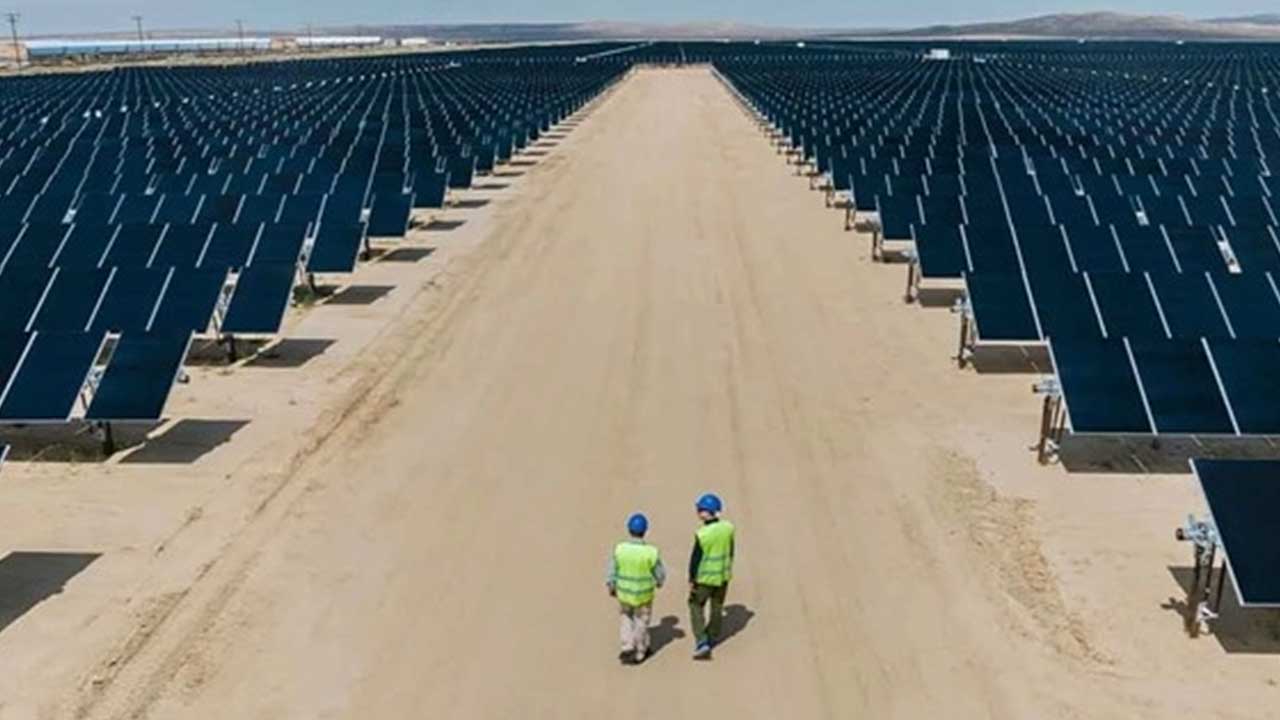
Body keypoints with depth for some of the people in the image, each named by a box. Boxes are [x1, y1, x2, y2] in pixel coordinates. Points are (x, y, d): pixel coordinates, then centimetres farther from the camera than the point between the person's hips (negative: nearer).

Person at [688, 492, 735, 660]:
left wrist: (691, 580, -7)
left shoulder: (702, 534, -28)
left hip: (705, 577, -5)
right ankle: (713, 637, 41)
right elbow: (730, 550, 4)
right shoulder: (728, 528, -11)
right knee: (717, 605, 23)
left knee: (696, 606, 12)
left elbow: (695, 558, -19)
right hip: (723, 574, 5)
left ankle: (702, 642, 2)